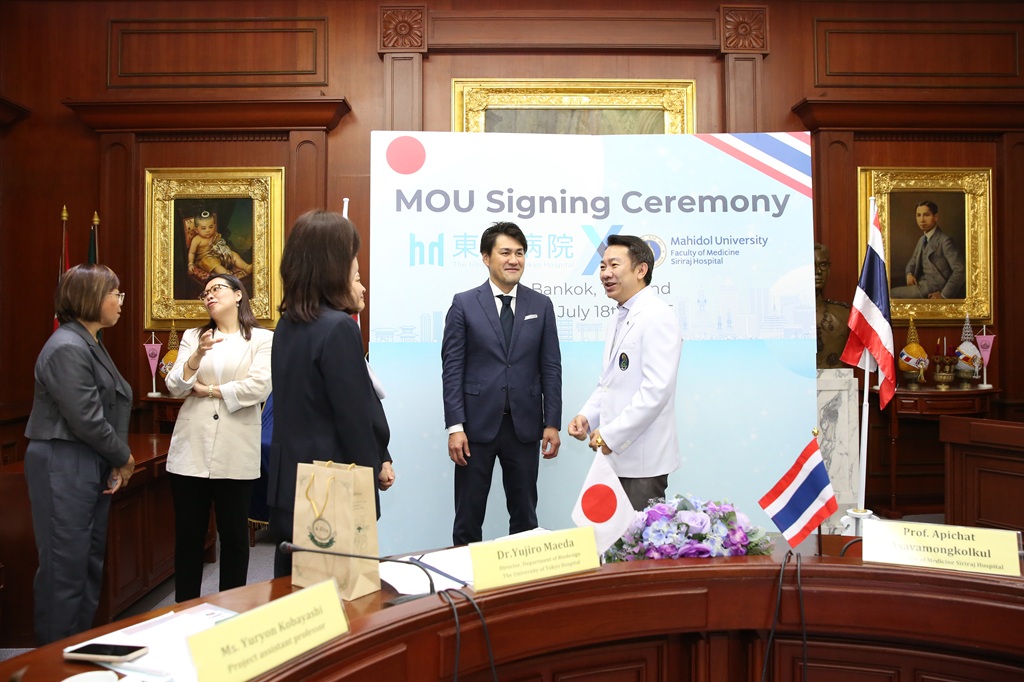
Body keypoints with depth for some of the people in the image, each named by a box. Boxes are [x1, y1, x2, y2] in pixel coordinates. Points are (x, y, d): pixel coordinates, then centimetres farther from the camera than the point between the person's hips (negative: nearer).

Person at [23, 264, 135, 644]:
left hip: (93, 467, 10)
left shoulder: (91, 345, 14)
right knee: (65, 567, -1)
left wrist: (117, 464, 2)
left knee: (90, 562, 16)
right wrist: (124, 459, -6)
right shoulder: (67, 348, -17)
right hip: (64, 466, -10)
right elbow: (86, 420, -20)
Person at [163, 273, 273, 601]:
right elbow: (175, 387, 3)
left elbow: (259, 387, -12)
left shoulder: (263, 339, 2)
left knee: (234, 534, 7)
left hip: (235, 454, -3)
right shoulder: (192, 337, 13)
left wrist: (208, 390, -4)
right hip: (191, 450, 3)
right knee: (188, 534, 8)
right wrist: (197, 355, -14)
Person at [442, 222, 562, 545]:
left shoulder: (541, 305, 6)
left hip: (524, 426, 2)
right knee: (468, 516, 7)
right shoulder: (464, 304, -1)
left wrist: (552, 424, 0)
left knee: (525, 514, 12)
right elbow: (452, 368, -3)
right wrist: (455, 427, -10)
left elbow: (551, 368, 5)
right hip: (477, 424, -2)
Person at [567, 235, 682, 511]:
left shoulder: (657, 316, -13)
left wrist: (611, 435, -20)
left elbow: (657, 389, -22)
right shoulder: (621, 319, 15)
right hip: (617, 457, 9)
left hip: (643, 460, -8)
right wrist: (587, 416, 5)